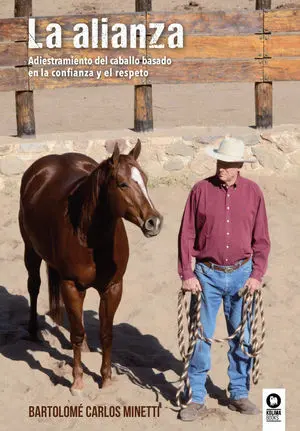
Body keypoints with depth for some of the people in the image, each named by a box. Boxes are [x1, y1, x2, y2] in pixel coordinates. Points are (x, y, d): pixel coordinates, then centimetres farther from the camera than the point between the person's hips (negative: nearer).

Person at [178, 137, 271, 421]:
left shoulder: (253, 192, -2)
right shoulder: (201, 190, -6)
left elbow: (261, 239, 2)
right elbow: (186, 235, -3)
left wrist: (257, 275, -7)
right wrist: (186, 274, -8)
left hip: (241, 274, 2)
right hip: (207, 274, -1)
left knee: (242, 338, 11)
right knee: (201, 337, 3)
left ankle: (239, 395, 25)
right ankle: (196, 399, 13)